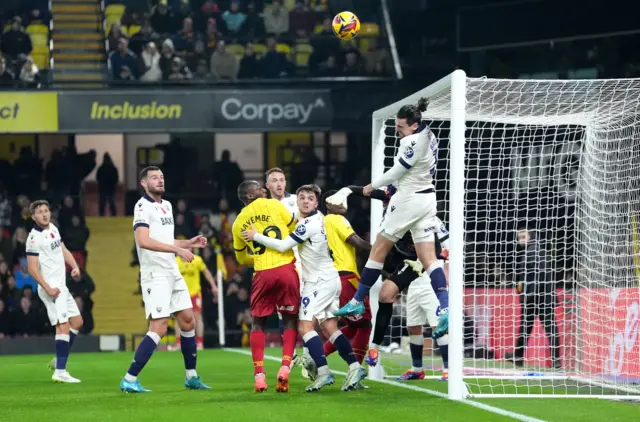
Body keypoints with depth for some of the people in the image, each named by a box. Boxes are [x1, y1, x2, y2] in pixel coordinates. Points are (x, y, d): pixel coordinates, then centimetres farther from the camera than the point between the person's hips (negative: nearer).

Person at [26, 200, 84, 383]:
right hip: (50, 287, -9)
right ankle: (60, 372, -18)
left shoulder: (53, 229, 11)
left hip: (61, 285, 9)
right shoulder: (35, 237, -15)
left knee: (77, 322, 13)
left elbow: (63, 250, 23)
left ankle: (58, 361, 19)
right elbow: (32, 268, -18)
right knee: (63, 325, -15)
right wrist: (48, 289, -22)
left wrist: (75, 267, 6)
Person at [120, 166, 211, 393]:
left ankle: (191, 377, 21)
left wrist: (189, 243, 13)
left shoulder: (167, 206, 17)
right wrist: (177, 249, -28)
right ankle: (129, 380, -11)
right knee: (159, 328, -14)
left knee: (188, 322, 10)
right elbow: (144, 241, -25)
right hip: (155, 275, -9)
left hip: (173, 273, 9)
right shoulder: (143, 207, -11)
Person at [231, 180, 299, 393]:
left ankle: (259, 374, 2)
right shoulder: (273, 205, 2)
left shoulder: (238, 223, 13)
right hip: (286, 269, -2)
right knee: (290, 320, 11)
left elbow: (242, 258, 24)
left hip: (262, 274, 2)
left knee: (258, 323, 16)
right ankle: (285, 366, -9)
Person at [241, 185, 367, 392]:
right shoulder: (317, 218, 12)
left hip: (321, 281, -9)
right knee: (330, 328, 5)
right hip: (328, 279, 9)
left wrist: (256, 236, -12)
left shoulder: (310, 224, -17)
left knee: (305, 326, -13)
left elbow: (282, 246, -20)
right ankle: (355, 367, -2)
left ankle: (323, 372, -21)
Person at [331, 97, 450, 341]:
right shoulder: (429, 136, 7)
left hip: (409, 200, -8)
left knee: (379, 249, 4)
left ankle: (357, 302, 12)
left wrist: (373, 186, 0)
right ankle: (445, 309, -12)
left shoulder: (412, 142, -21)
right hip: (427, 197, 8)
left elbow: (396, 173, -16)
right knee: (429, 258, 2)